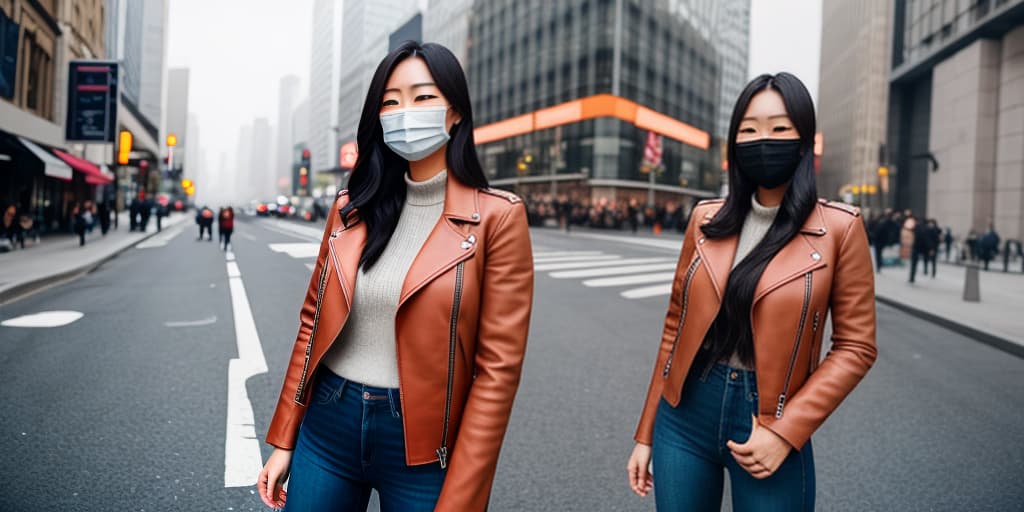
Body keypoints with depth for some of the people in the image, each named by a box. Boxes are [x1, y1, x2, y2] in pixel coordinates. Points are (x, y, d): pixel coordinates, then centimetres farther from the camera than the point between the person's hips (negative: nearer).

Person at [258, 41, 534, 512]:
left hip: (421, 444, -3)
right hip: (327, 426, 4)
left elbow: (498, 366, -13)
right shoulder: (351, 208, 3)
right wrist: (283, 441, 8)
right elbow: (313, 324, 8)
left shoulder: (497, 216, -11)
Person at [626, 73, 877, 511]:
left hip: (769, 425, -2)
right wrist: (646, 434, 7)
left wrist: (786, 431, -14)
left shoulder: (839, 227, -7)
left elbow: (854, 347, -4)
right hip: (685, 414, 3)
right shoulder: (706, 218, 1)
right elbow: (676, 327, 5)